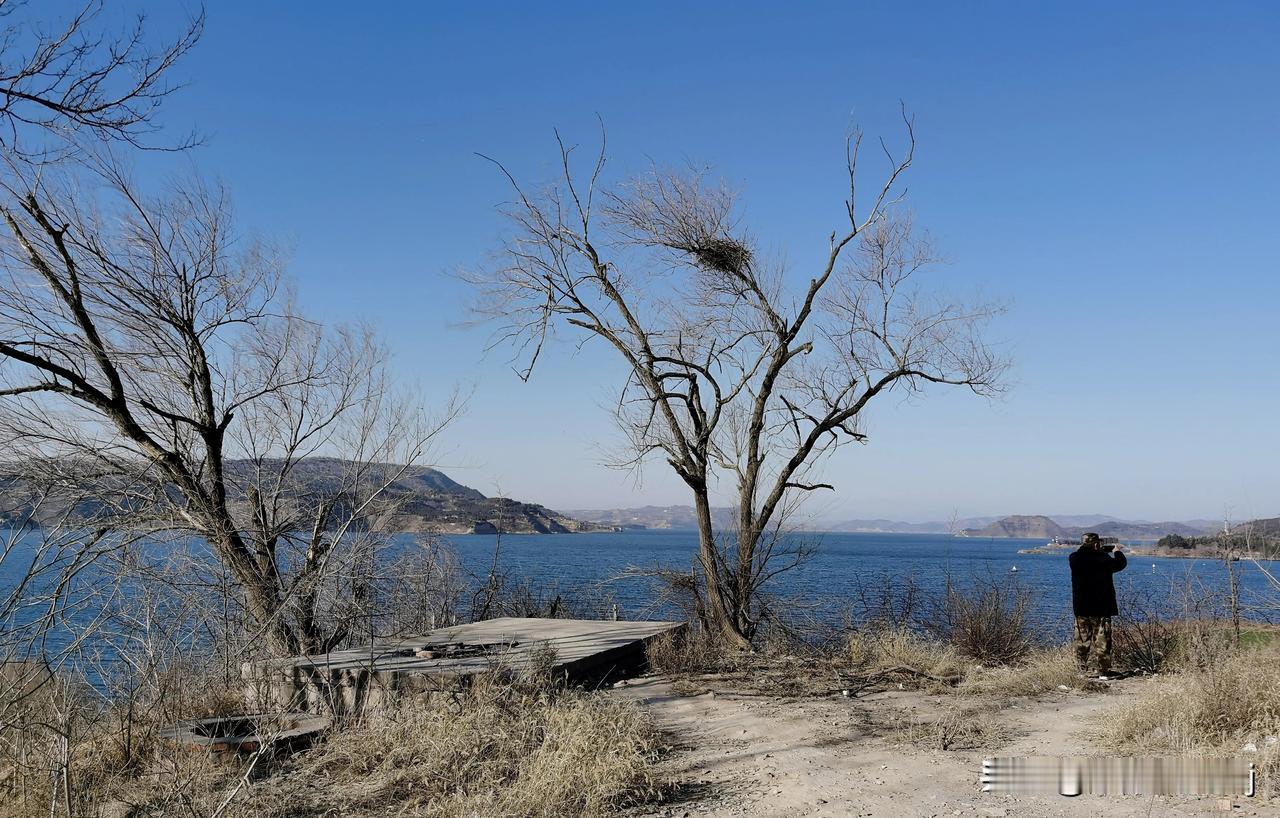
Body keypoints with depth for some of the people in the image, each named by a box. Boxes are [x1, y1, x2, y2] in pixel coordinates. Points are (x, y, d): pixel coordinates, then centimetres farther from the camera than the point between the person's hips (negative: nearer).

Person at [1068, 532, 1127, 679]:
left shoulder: (1075, 559, -6)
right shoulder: (1104, 559, -12)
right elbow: (1121, 563, 8)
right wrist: (1117, 551, 27)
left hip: (1081, 608, 2)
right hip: (1102, 608, -2)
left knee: (1082, 642, 10)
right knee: (1102, 643, 4)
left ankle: (1082, 671, 11)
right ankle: (1103, 672, 5)